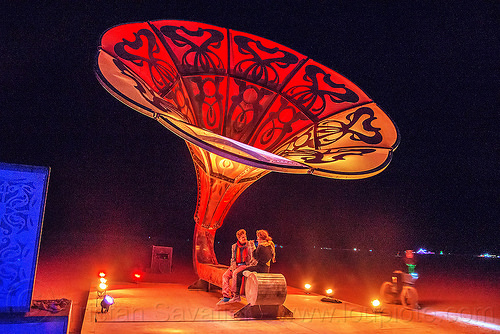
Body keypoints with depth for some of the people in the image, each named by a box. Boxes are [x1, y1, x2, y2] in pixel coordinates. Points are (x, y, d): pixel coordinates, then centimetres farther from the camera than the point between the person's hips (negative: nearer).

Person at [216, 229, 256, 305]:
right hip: (236, 265, 5)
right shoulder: (234, 246, 13)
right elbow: (233, 259, 14)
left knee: (235, 273, -33)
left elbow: (253, 256, 0)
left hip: (245, 265, -5)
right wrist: (233, 267, -2)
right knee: (225, 276, -20)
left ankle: (233, 295, -22)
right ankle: (226, 296, -22)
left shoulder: (250, 244, 3)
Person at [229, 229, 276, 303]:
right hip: (266, 269, 9)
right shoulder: (270, 245, 10)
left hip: (260, 267, -9)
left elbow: (255, 257, -3)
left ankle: (237, 296, -6)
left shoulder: (261, 246, -13)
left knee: (239, 274, -5)